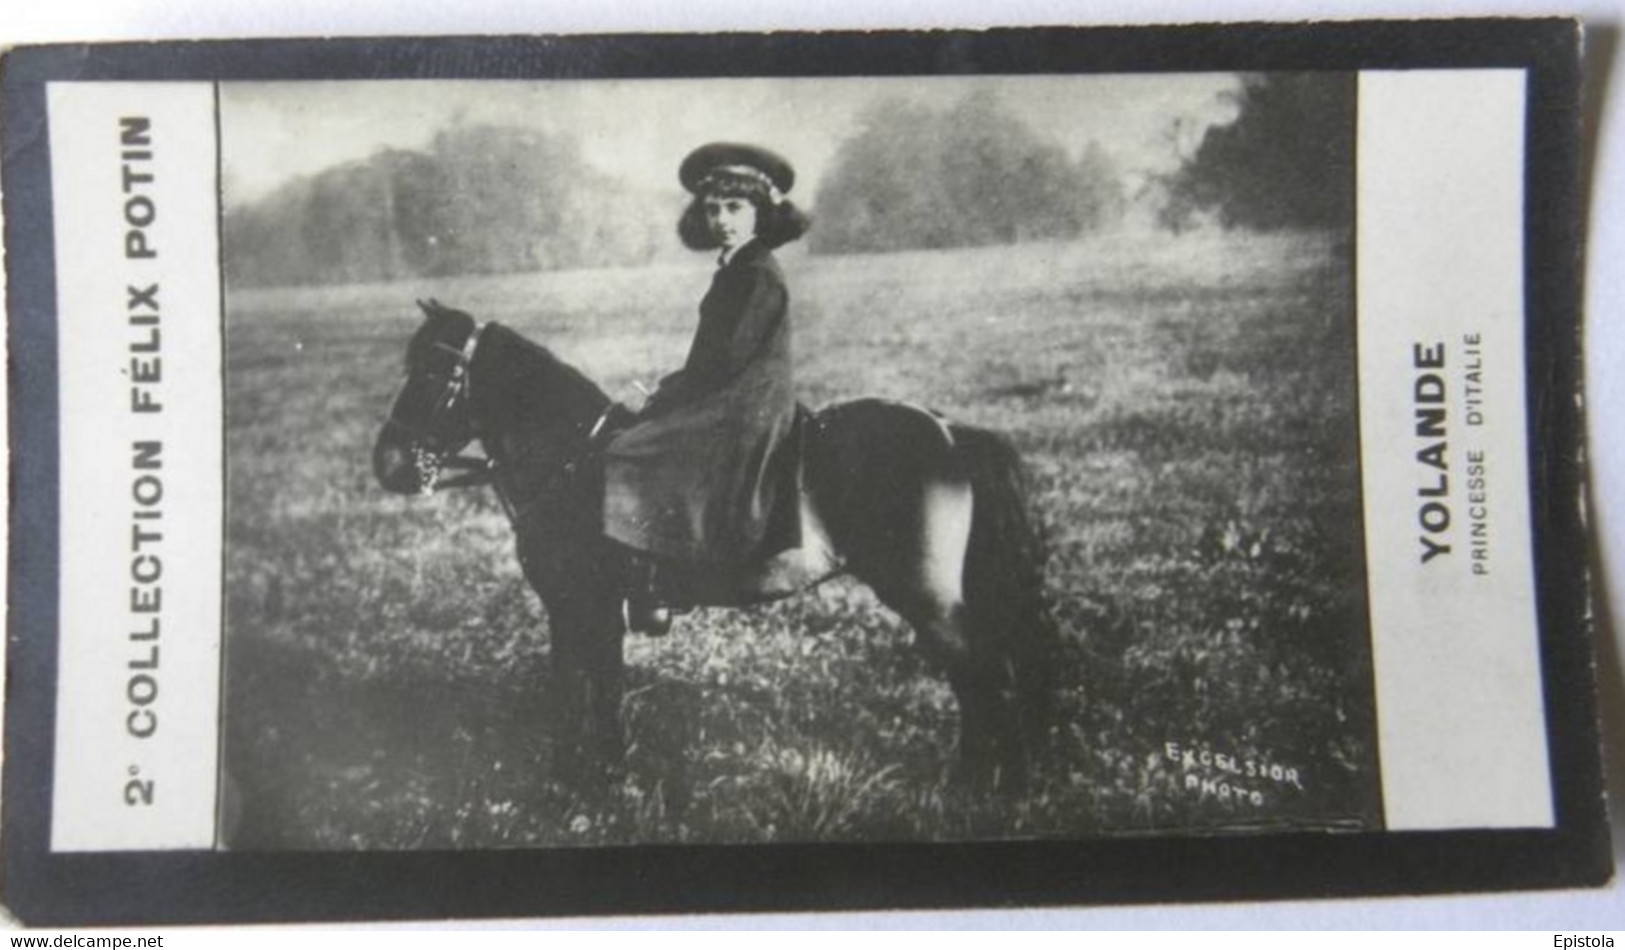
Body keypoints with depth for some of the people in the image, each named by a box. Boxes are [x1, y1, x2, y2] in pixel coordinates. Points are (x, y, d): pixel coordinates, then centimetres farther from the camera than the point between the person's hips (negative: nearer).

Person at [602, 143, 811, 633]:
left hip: (742, 414, -10)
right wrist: (672, 387, 11)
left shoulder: (759, 275, -14)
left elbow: (725, 360, -18)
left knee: (625, 461, -17)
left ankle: (646, 593, -16)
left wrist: (668, 395, -9)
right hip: (728, 404, 10)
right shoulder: (737, 270, 16)